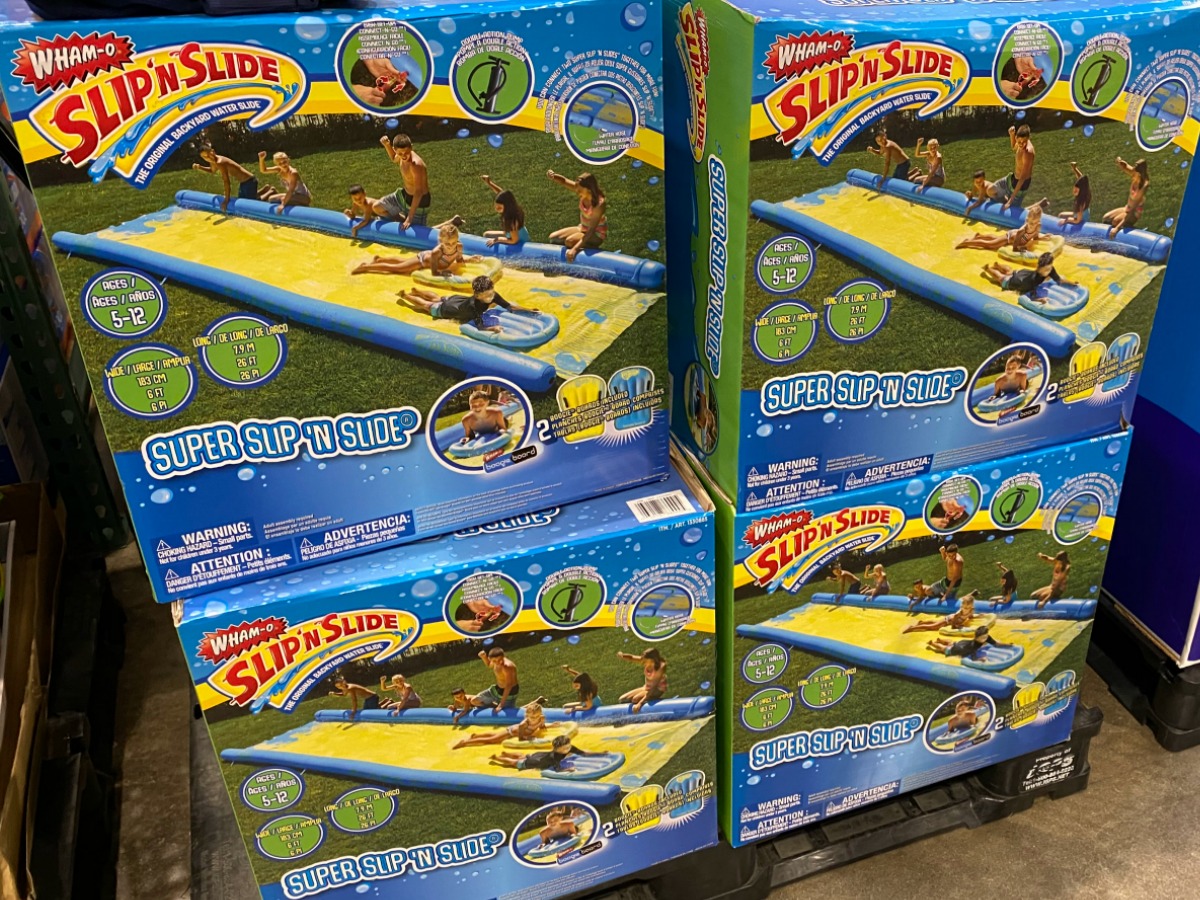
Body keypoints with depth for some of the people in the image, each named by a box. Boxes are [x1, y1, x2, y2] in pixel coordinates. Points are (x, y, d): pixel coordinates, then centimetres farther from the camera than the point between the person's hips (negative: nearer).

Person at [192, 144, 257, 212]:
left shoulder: (220, 163, -25)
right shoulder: (213, 161, 4)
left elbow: (226, 182, -25)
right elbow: (213, 171, 29)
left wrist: (227, 200, -21)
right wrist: (199, 167, 14)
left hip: (249, 182, -10)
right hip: (243, 183, 10)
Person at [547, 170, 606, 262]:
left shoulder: (600, 203, -32)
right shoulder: (583, 192, -14)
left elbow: (592, 229, -34)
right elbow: (564, 181, -13)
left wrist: (575, 249, -41)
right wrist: (553, 176, -38)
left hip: (597, 234, -7)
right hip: (583, 228, 7)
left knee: (569, 242, -30)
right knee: (553, 238, 1)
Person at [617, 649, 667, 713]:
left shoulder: (661, 667, -31)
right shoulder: (646, 660, -15)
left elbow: (654, 687, -33)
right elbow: (631, 658, -21)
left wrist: (640, 703, -38)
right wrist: (622, 656, -46)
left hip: (658, 690, -7)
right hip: (647, 687, 7)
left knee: (636, 699, -28)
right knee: (623, 699, -3)